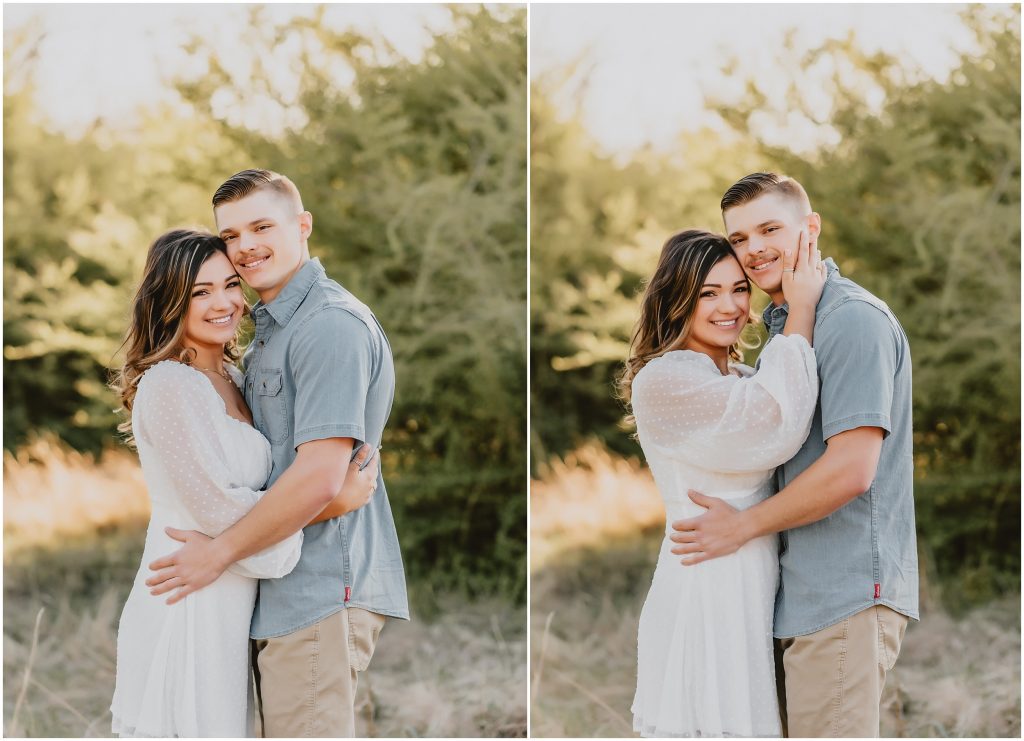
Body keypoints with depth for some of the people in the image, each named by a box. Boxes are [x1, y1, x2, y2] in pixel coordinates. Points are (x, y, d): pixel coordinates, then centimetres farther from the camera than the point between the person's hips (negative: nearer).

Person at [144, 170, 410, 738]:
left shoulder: (331, 324, -15)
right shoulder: (269, 329, 20)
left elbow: (319, 477, -22)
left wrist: (220, 552, -15)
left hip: (321, 593, -10)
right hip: (285, 592, 10)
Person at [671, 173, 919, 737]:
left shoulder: (855, 320, -13)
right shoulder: (780, 327, 19)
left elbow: (850, 471, -20)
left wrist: (743, 526, -12)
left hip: (845, 595, -10)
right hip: (797, 595, 10)